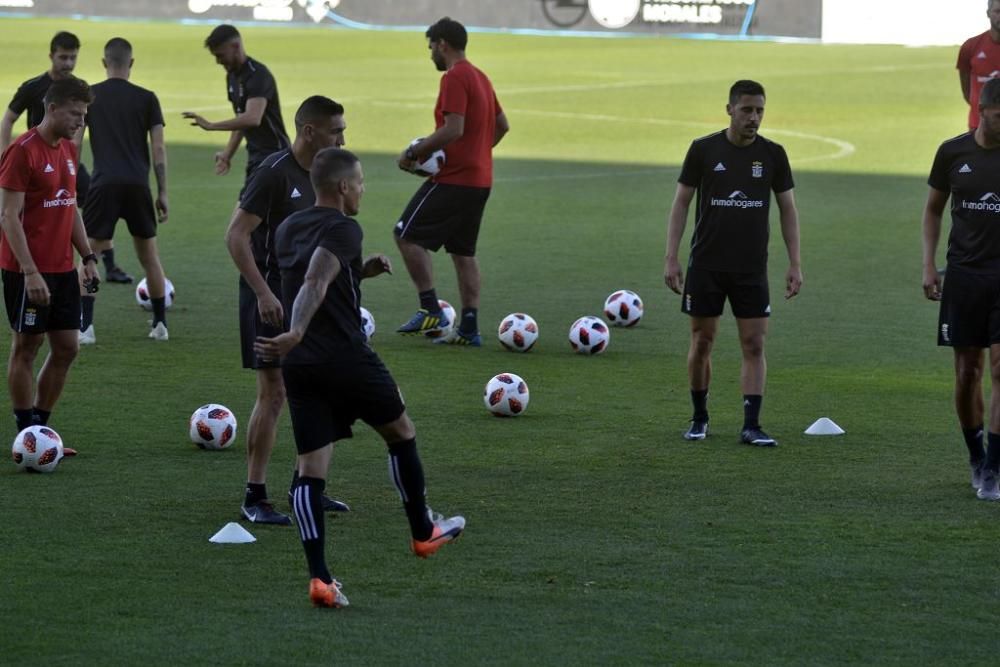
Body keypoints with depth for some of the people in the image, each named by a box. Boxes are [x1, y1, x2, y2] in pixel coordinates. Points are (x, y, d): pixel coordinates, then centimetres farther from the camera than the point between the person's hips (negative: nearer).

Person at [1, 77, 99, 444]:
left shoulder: (68, 150, 11)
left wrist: (88, 257, 13)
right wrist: (30, 273, -21)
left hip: (63, 269, 8)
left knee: (66, 349, 8)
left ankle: (39, 427, 18)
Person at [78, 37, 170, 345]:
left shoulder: (89, 96, 4)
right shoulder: (146, 98, 5)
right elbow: (158, 148, 2)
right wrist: (162, 193, 6)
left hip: (104, 184, -1)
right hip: (138, 184, 1)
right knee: (149, 256, 15)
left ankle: (85, 327, -7)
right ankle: (160, 325, 17)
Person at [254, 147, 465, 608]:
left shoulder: (288, 230, 15)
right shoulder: (342, 230, -10)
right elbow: (314, 285, -26)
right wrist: (295, 334, -37)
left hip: (299, 365, 6)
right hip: (346, 358, -6)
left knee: (310, 470, 1)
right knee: (401, 433, 19)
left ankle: (319, 578, -11)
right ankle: (423, 532, 34)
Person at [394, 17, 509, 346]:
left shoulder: (454, 78, -14)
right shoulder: (480, 77, 16)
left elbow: (453, 130, -23)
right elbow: (502, 125, 23)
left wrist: (414, 152, -16)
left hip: (453, 179, -10)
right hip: (480, 179, 10)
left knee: (408, 235, -4)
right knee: (463, 251, 12)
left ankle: (431, 310, -9)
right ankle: (469, 328, 10)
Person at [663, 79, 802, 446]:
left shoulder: (772, 155, 1)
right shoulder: (704, 150, -3)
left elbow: (787, 209, 8)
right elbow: (681, 202, 2)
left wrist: (795, 264, 2)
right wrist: (671, 258, -4)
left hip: (752, 268, 1)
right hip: (706, 265, -1)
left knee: (754, 345, -5)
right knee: (702, 342, 5)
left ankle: (751, 425, -5)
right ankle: (699, 418, 20)